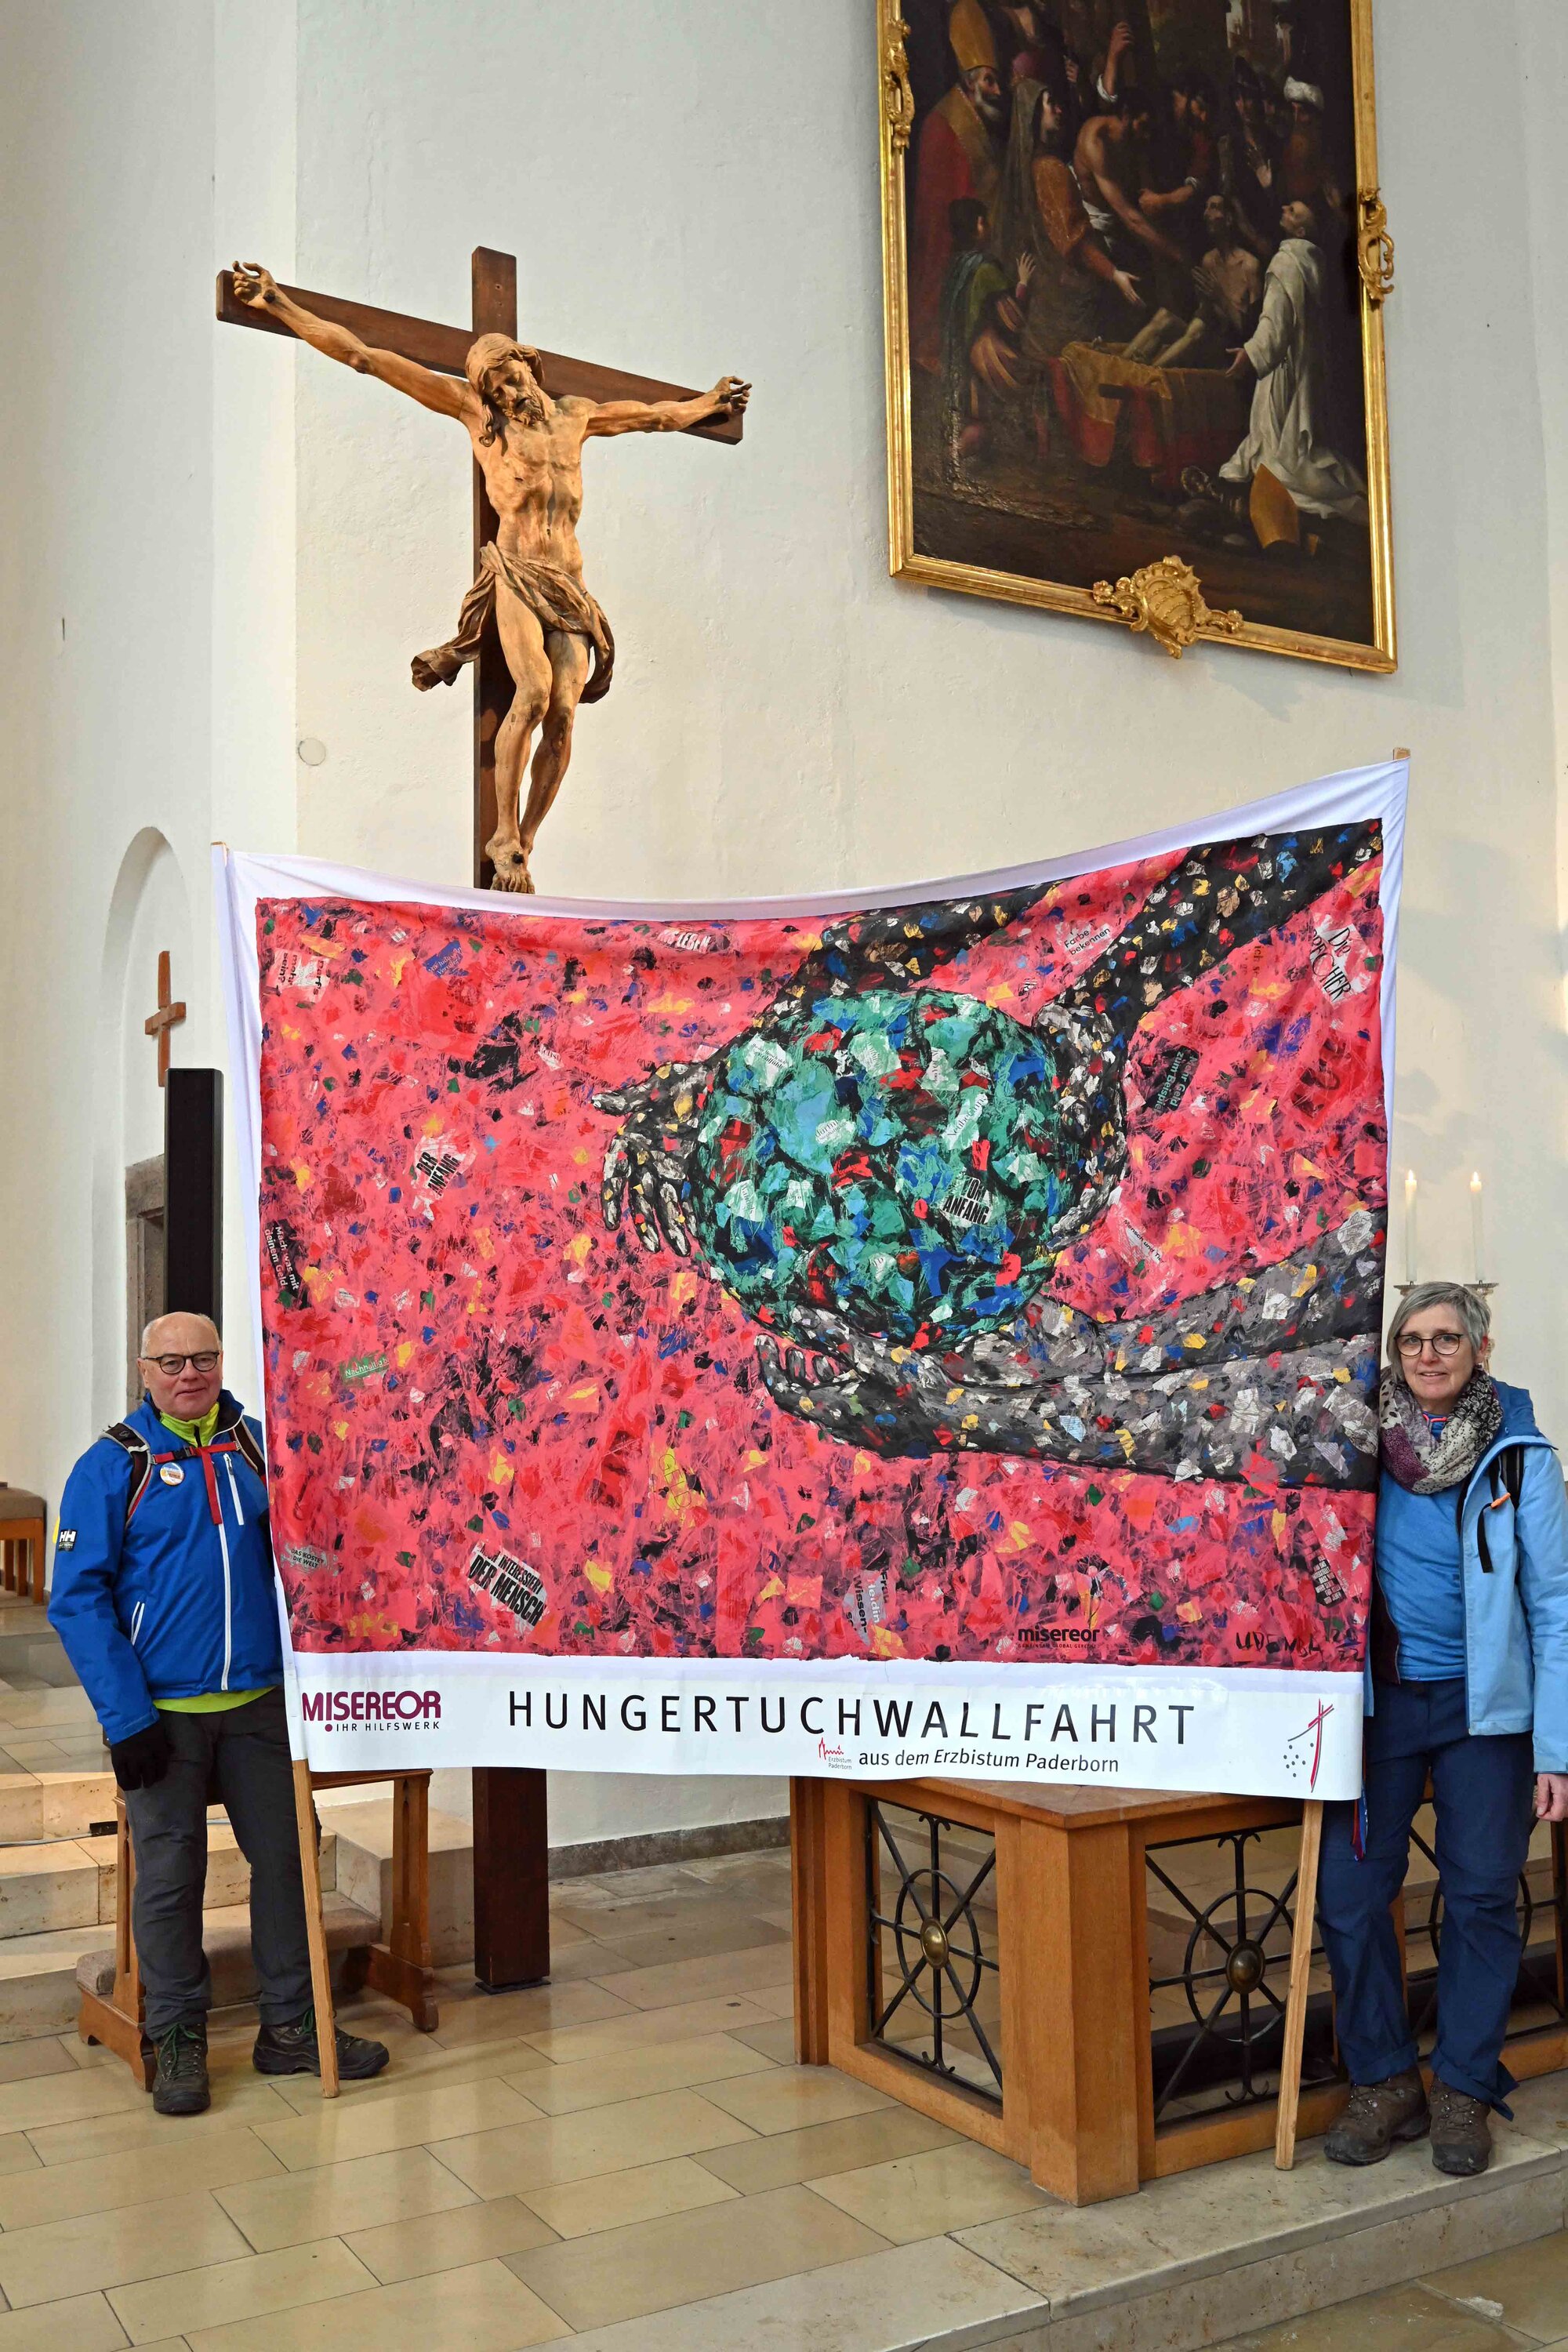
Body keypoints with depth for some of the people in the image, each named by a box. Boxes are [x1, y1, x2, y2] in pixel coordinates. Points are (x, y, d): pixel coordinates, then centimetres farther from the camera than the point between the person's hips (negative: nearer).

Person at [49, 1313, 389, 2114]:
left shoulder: (258, 1446, 6)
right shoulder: (112, 1465, -6)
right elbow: (78, 1597, -8)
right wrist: (126, 1715, -14)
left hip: (258, 1702, 4)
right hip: (162, 1709, -3)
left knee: (285, 1858, 8)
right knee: (169, 1875, 6)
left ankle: (290, 2026, 22)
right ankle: (177, 2039, 22)